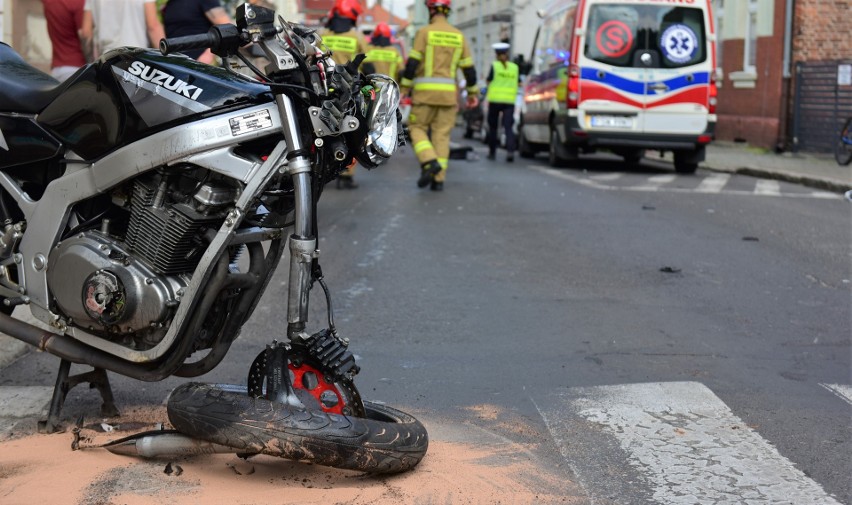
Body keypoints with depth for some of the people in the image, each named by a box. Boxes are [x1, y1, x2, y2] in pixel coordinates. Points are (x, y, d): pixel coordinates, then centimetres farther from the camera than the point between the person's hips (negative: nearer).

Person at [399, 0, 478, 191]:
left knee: (417, 129, 8)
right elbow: (469, 68, 9)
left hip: (425, 91, -3)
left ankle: (430, 163, -16)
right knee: (441, 135, 6)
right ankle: (438, 179, -2)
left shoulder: (424, 32, -4)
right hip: (448, 93, 3)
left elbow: (412, 63, -10)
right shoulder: (458, 36, 8)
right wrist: (472, 93, 19)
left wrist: (403, 89, -5)